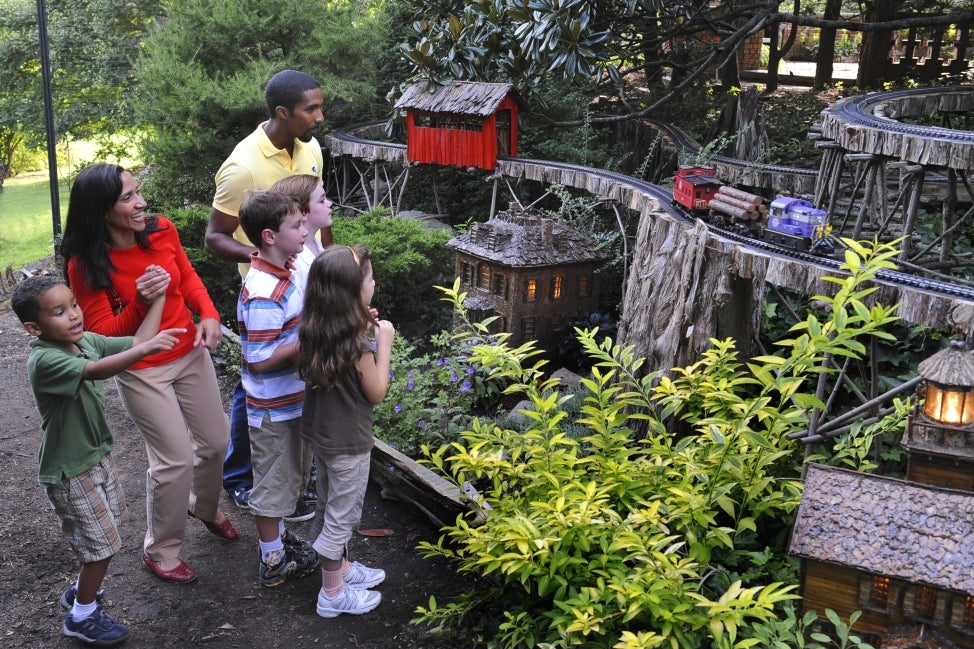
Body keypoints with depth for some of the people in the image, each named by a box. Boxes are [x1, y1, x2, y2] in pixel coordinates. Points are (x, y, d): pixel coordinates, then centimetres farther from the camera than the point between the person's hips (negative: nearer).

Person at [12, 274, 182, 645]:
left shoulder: (87, 340, -4)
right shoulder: (43, 361, -29)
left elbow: (135, 343, -3)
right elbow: (97, 371, -46)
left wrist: (158, 297, -11)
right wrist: (147, 348, -59)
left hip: (97, 455, 8)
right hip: (70, 471, -8)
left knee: (104, 532, 23)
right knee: (102, 544, 2)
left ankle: (82, 591, 46)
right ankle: (82, 617, 25)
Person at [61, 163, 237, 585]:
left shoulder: (162, 231, -10)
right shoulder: (85, 266, -19)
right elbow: (104, 335, -17)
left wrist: (208, 315, -11)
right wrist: (141, 302, -34)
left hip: (190, 353, 5)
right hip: (142, 371, -5)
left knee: (215, 442, 15)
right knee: (175, 460, -1)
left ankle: (205, 507, 48)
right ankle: (161, 550, 23)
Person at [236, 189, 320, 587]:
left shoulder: (285, 271, 0)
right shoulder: (263, 293, -29)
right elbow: (260, 360, -27)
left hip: (294, 399, 9)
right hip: (274, 408, -9)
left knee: (290, 475, 26)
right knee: (274, 482, 9)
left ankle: (277, 536, 46)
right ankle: (274, 562, 27)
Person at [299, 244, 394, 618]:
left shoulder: (313, 332, -6)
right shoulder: (356, 346, -29)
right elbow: (377, 393, -17)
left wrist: (360, 330, 1)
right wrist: (383, 343, -12)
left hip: (320, 433, 8)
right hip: (348, 442, -8)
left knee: (330, 507, 24)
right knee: (342, 516, 9)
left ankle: (341, 568, 45)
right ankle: (332, 594, 25)